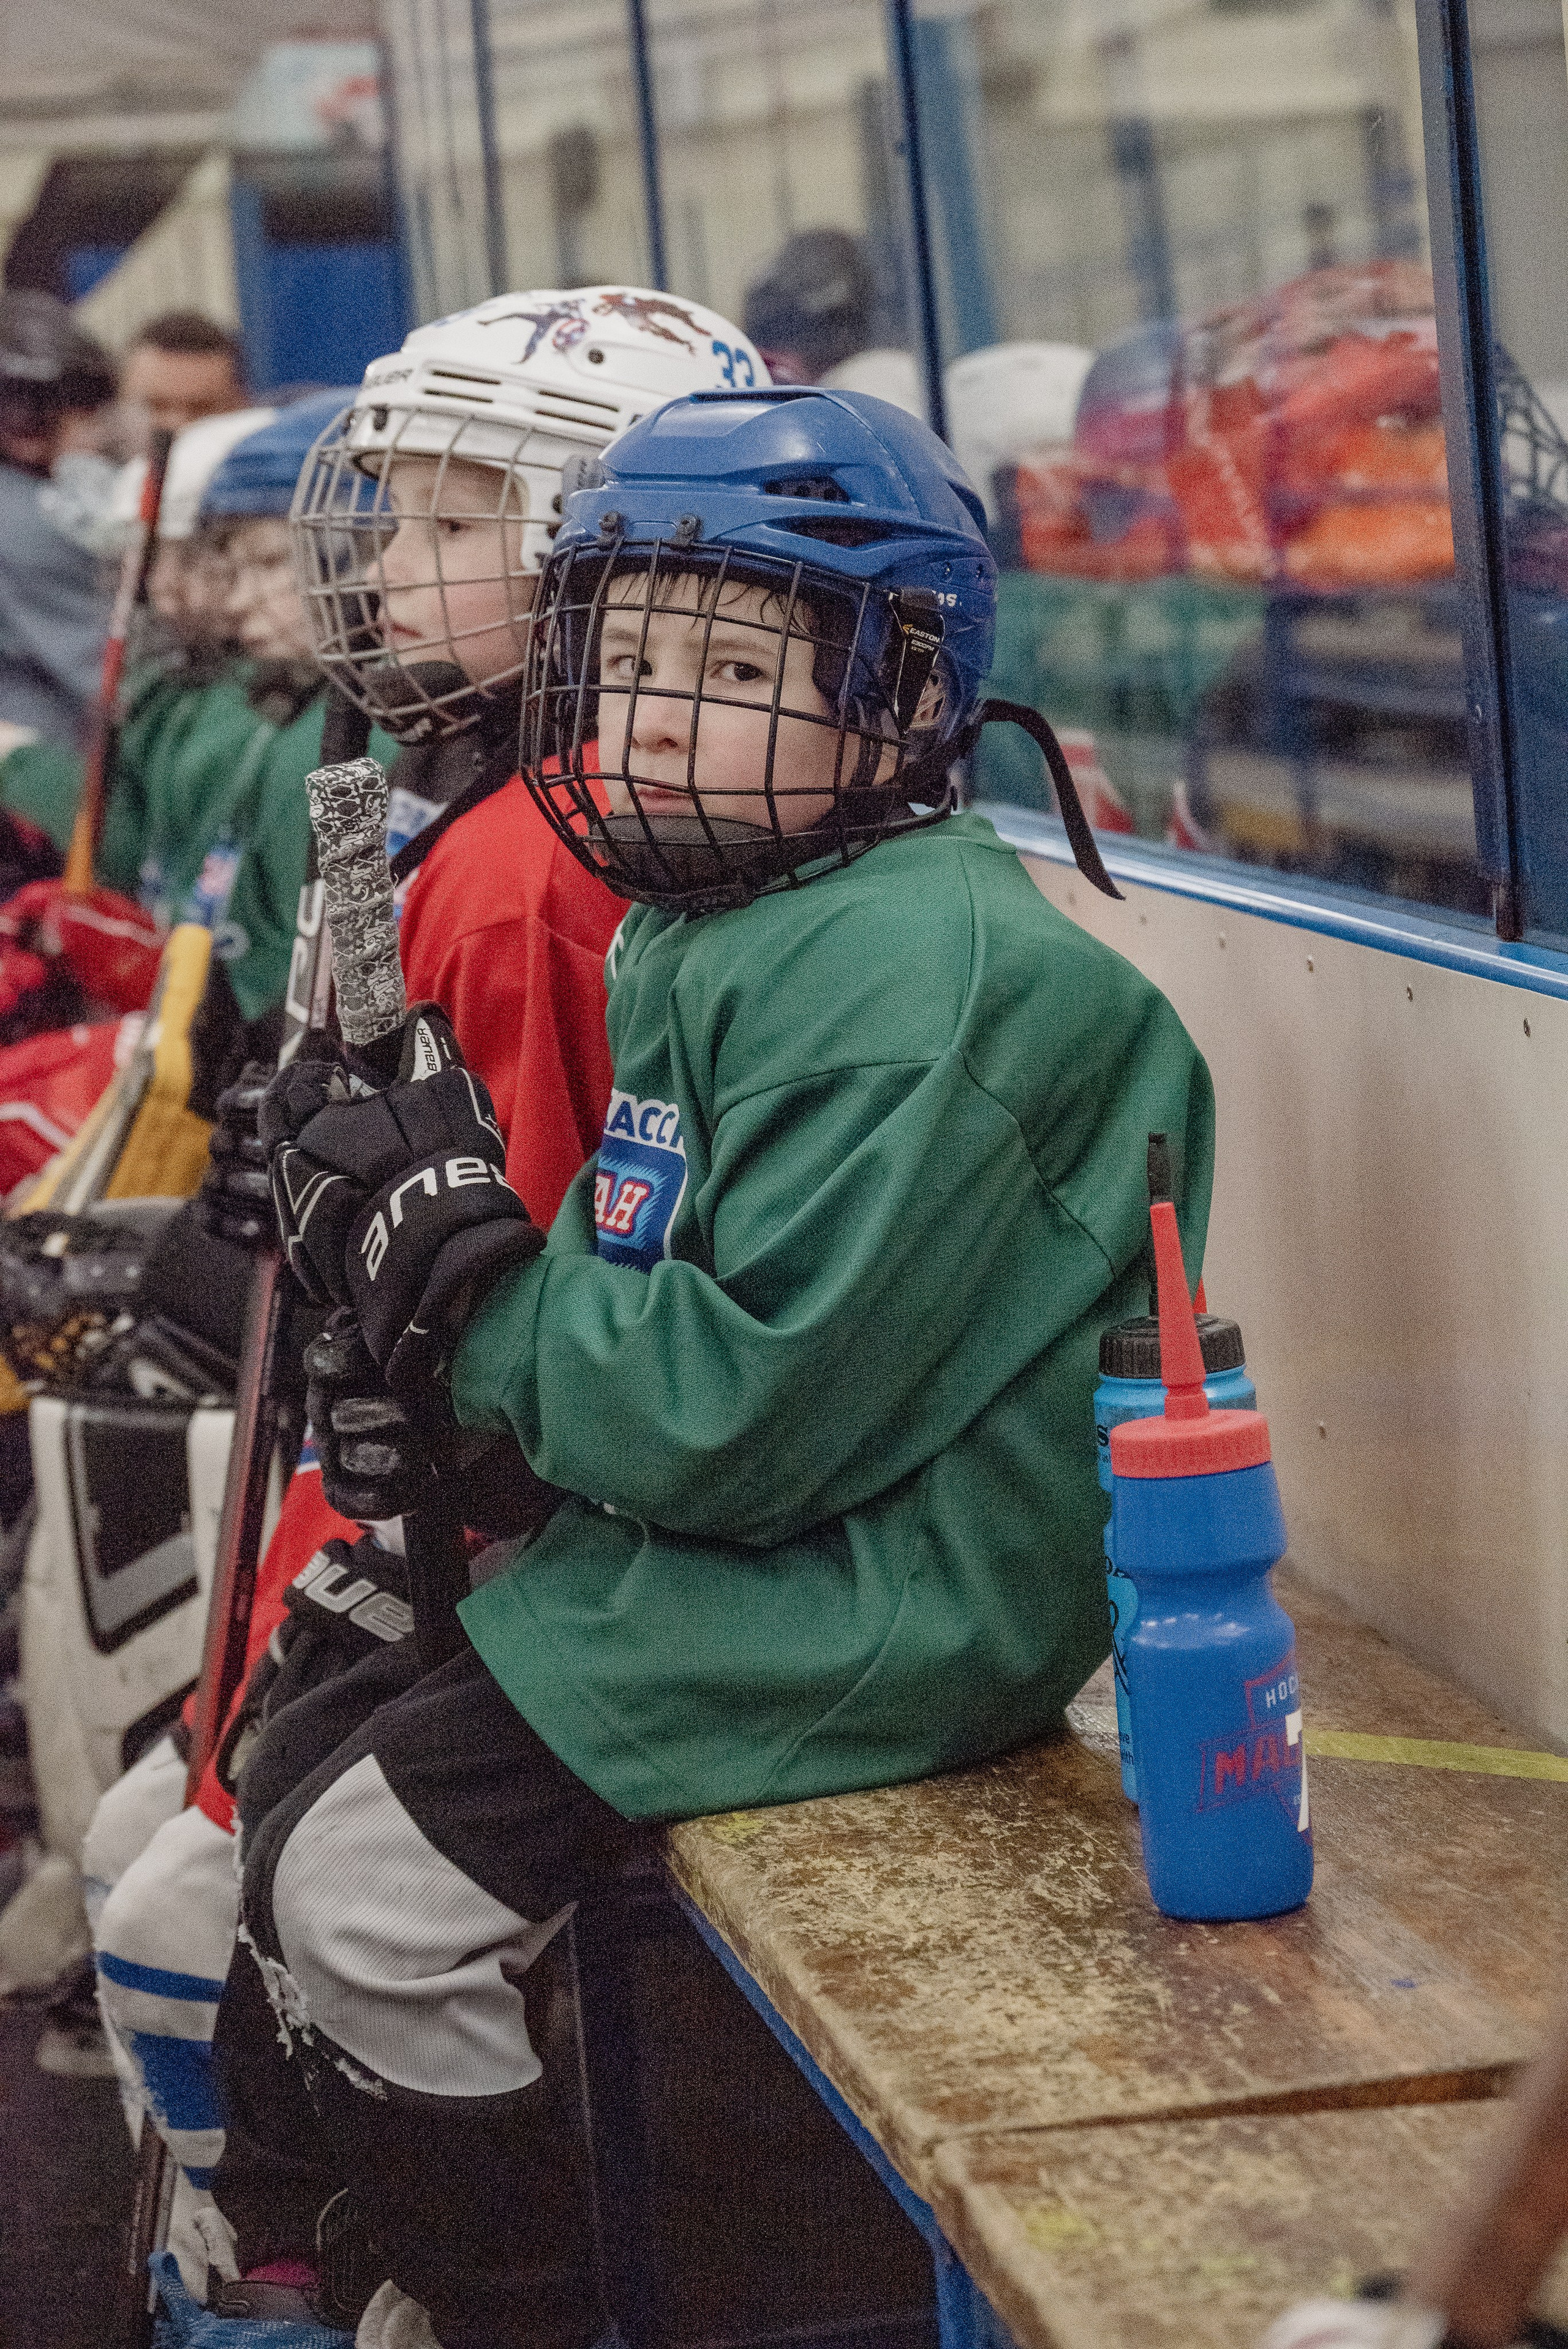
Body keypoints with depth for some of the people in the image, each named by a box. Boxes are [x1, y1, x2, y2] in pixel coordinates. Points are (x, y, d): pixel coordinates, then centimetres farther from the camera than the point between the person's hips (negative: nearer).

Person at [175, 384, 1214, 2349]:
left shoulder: (907, 977, -22)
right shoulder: (710, 932, 11)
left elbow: (743, 1414, -26)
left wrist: (454, 1270, -16)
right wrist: (408, 1228, -3)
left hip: (878, 1598, -10)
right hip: (719, 1546, 10)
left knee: (370, 1894, -12)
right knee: (299, 1775, 14)